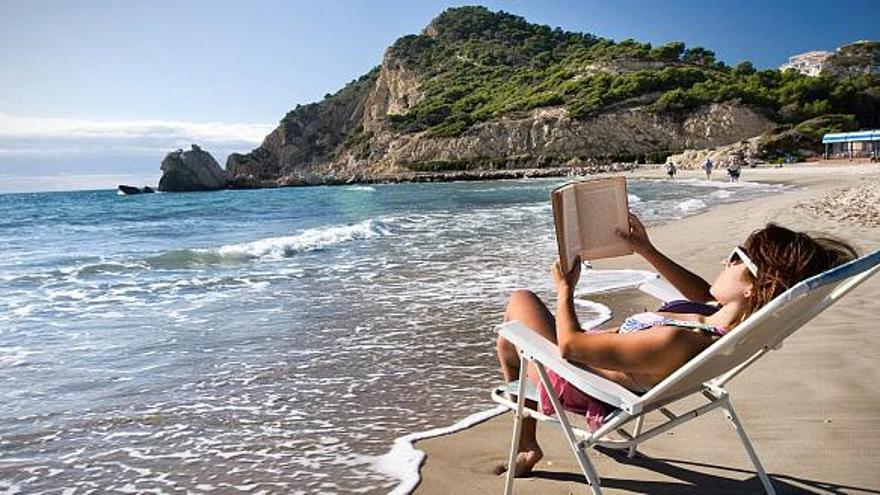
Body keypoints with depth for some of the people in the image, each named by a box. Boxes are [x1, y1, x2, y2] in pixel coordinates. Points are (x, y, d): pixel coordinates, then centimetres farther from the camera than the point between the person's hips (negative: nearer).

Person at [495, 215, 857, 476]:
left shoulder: (673, 343, -44)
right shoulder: (742, 324, -18)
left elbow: (570, 345, -34)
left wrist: (565, 289, -17)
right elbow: (705, 295, 9)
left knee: (520, 299, 17)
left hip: (574, 383, -7)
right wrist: (648, 252, 9)